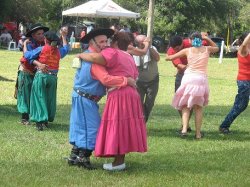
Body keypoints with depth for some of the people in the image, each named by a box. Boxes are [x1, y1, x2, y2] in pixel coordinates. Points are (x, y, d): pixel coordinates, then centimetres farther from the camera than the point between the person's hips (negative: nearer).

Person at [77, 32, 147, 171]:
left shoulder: (113, 53, -8)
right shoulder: (129, 58, 21)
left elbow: (95, 58, -23)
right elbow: (135, 75, 19)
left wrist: (81, 55, -8)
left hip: (119, 95, -9)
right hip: (132, 93, 9)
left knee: (117, 128, -4)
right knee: (124, 128, 12)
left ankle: (119, 162, -2)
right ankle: (121, 159, 17)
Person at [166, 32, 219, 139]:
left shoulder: (187, 50, 7)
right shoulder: (207, 49, 10)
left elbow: (169, 58, 12)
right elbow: (216, 48, 35)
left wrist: (167, 56, 33)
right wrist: (207, 39, 31)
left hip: (189, 78, -1)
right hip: (201, 79, 1)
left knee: (186, 106, 7)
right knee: (198, 108, 12)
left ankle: (184, 129, -13)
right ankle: (198, 133, 9)